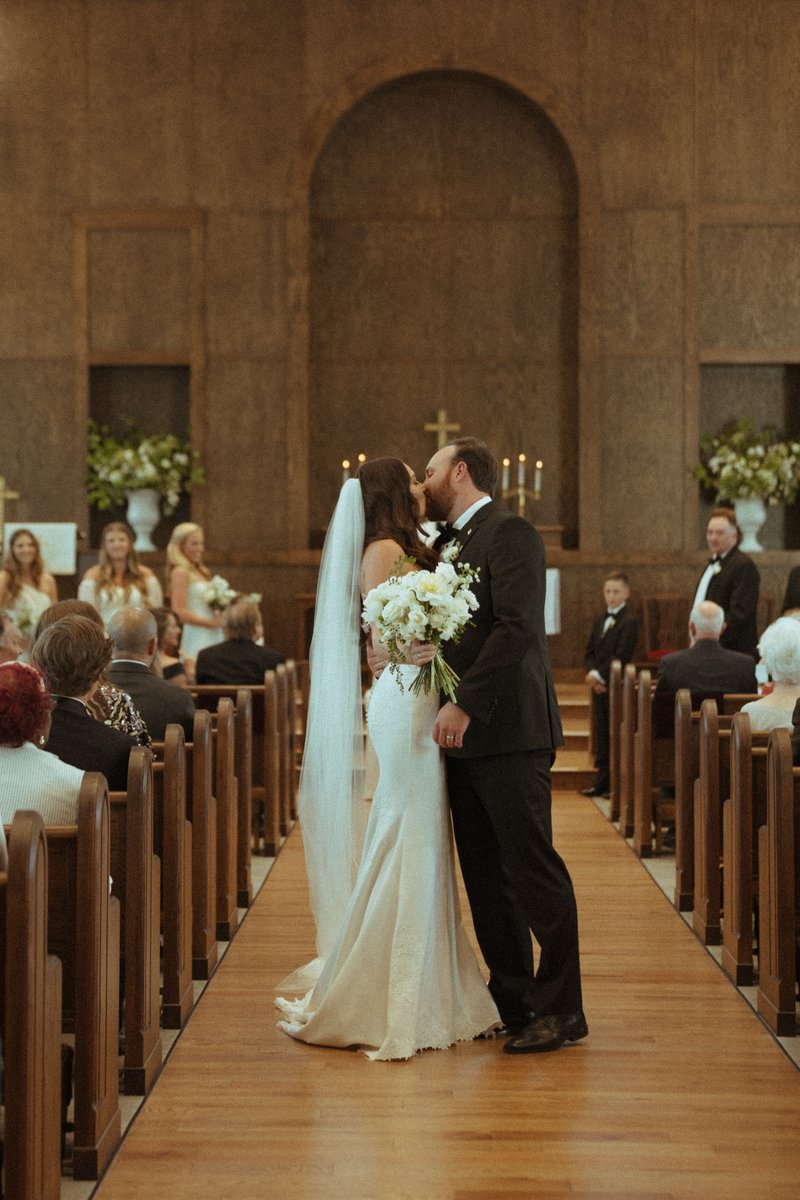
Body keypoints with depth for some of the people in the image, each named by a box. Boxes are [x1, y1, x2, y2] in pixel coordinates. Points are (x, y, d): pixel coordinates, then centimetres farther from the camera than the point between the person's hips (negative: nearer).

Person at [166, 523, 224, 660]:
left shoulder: (201, 571, 18)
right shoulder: (181, 572, -7)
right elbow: (180, 613, -14)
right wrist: (212, 623, -12)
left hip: (211, 638, 8)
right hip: (197, 639, -8)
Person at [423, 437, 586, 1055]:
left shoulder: (509, 533, -8)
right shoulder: (459, 543, 20)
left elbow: (517, 627, -20)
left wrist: (465, 704, -23)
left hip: (507, 733, -9)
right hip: (466, 736, 9)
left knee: (533, 871, -5)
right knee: (487, 879, 10)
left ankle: (561, 1010, 2)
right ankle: (512, 1003, 17)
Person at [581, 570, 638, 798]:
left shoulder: (629, 622, -8)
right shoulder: (600, 621, 16)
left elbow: (621, 656, -16)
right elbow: (589, 653, 12)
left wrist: (600, 675, -17)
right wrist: (591, 673, -6)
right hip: (599, 686, 7)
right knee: (602, 735, 10)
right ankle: (602, 782, 14)